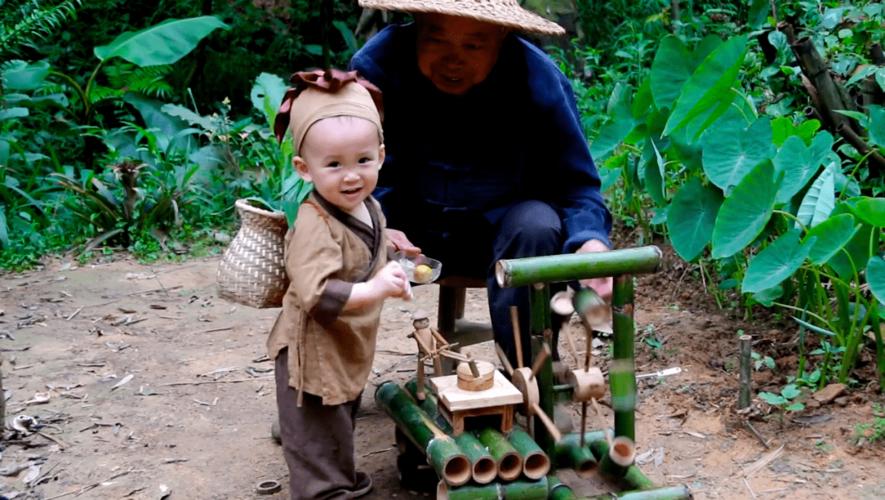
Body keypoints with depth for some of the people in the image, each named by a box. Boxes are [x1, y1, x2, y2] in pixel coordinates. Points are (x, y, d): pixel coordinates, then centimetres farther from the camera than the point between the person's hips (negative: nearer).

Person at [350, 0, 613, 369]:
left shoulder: (538, 80, -19)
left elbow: (574, 186, -14)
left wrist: (590, 242, -36)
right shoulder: (378, 64, -19)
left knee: (537, 225, -32)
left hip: (500, 233, 0)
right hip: (408, 233, 1)